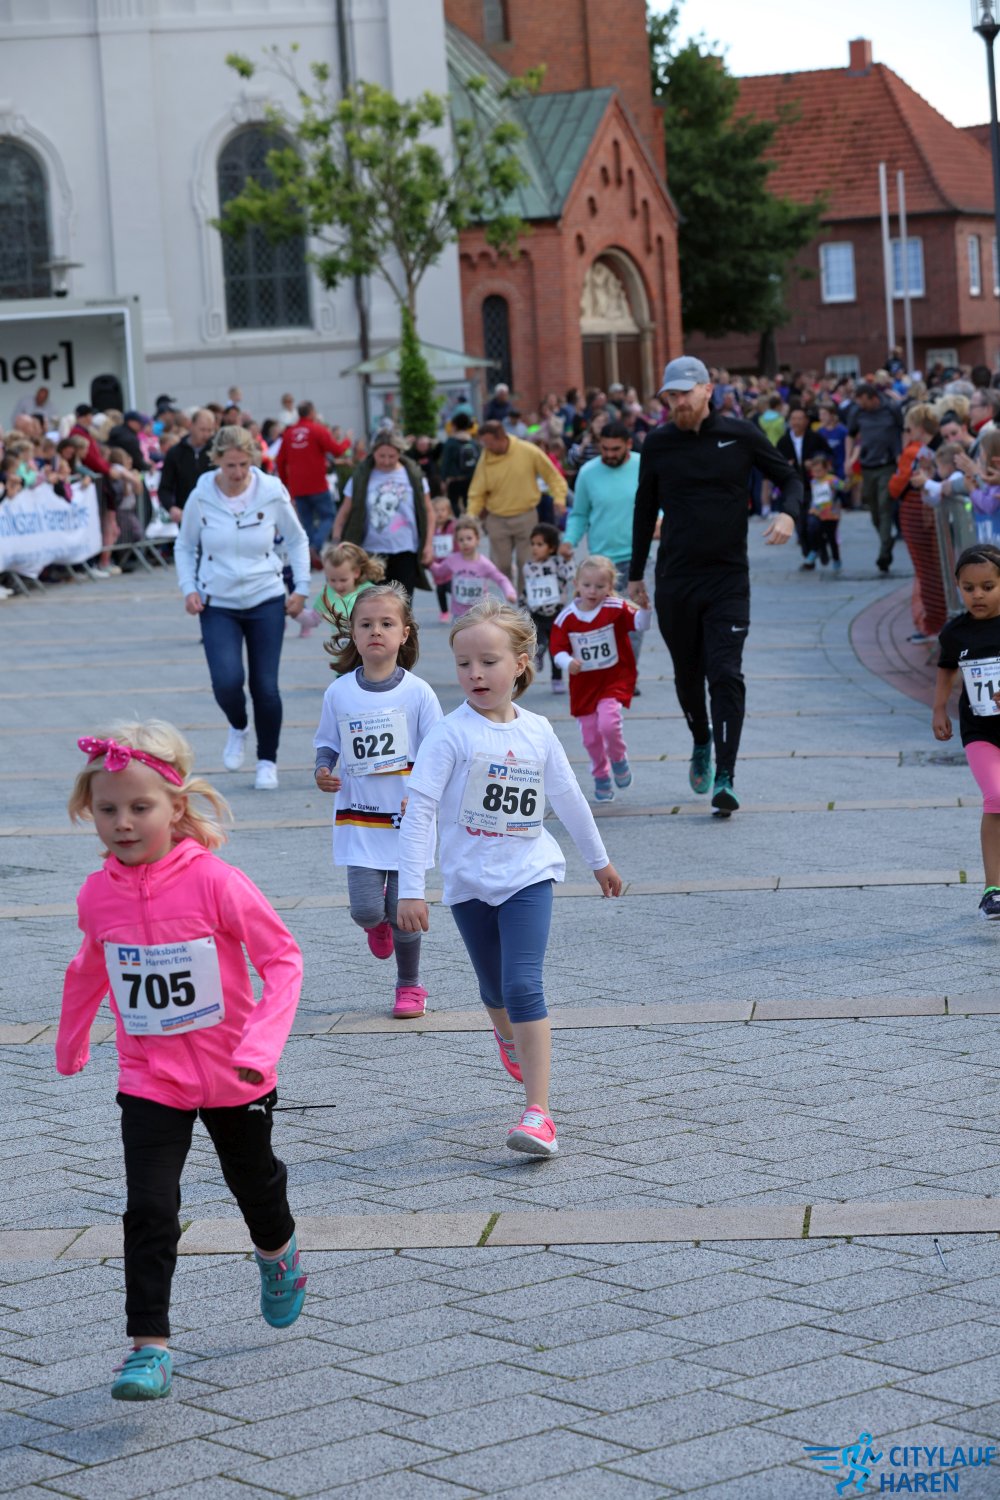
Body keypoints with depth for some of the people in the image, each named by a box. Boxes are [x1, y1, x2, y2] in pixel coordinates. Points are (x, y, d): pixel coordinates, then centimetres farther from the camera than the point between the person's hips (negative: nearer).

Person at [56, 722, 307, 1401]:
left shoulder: (215, 881, -21)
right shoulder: (98, 895, -8)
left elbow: (283, 959, -17)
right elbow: (91, 969, 12)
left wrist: (262, 1044, -28)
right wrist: (71, 1041, 25)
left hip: (233, 1077, -1)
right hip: (149, 1082, 2)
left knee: (254, 1180, 22)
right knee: (149, 1209, -10)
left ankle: (278, 1255, 54)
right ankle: (150, 1347, -6)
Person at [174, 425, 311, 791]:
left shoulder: (272, 493, -7)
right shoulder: (201, 497, -6)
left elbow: (296, 540, 8)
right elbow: (184, 547, 9)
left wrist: (301, 588, 3)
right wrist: (189, 589, -4)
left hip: (267, 600, 0)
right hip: (218, 605, 0)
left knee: (265, 687, -2)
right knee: (227, 680, -18)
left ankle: (267, 761, 19)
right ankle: (237, 729, 16)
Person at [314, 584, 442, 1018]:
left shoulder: (417, 693, -6)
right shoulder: (339, 693, -1)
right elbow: (327, 742, 11)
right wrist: (323, 771, -9)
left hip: (408, 819, -1)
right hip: (358, 818, 1)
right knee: (366, 909, -8)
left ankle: (410, 985, 23)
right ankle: (379, 924, 31)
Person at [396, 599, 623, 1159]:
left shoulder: (537, 731, -1)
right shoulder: (451, 734, -11)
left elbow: (569, 798, 14)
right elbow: (419, 809, -13)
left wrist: (600, 860, 24)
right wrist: (411, 889, -19)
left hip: (528, 876, 0)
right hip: (469, 884, 0)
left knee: (523, 985, -15)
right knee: (495, 989, 16)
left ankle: (539, 1112, -15)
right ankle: (512, 1038, 53)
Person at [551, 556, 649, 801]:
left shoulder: (616, 609, -10)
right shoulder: (566, 617, -6)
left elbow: (640, 624, -19)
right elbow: (557, 647, -2)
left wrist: (644, 607, -38)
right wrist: (567, 662, -22)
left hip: (615, 678, -3)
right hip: (583, 682, 3)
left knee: (608, 723, -23)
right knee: (590, 736, 8)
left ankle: (619, 759, 8)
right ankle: (601, 776, 32)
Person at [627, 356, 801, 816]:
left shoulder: (741, 435, -1)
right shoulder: (657, 445, 3)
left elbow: (789, 478, 9)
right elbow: (645, 509, 14)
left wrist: (788, 514, -13)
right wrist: (635, 574, 15)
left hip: (729, 579, -2)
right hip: (674, 581, 2)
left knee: (726, 675, -12)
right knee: (687, 674, 13)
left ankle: (724, 778, -13)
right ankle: (701, 742, 41)